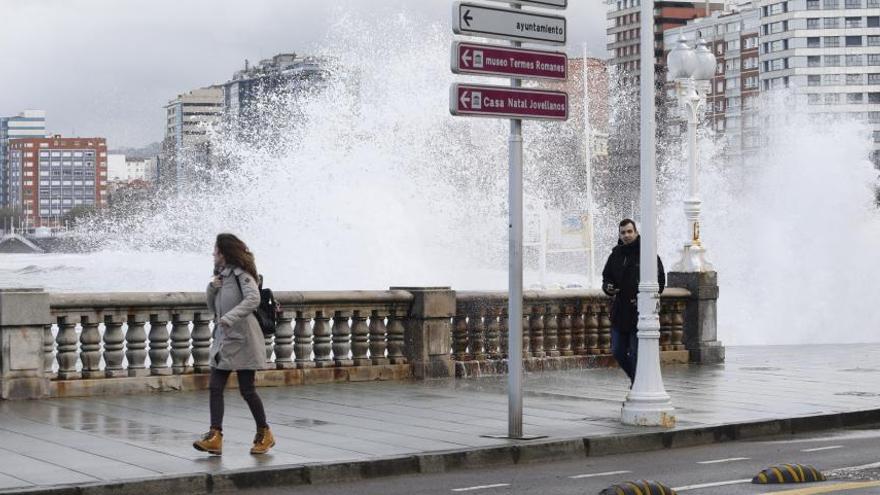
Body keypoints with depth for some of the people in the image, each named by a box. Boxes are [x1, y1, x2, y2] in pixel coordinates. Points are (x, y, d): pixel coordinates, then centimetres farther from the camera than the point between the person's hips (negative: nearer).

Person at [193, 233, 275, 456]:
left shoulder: (241, 274, -11)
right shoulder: (221, 276, 15)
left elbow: (253, 299, -27)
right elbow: (213, 308, 18)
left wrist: (230, 317, -37)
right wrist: (212, 289, -2)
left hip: (242, 340, -8)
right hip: (223, 340, 8)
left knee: (247, 390, -2)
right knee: (215, 387, -3)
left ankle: (264, 434, 15)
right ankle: (215, 437, -6)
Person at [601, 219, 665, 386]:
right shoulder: (616, 255, 10)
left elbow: (660, 281, -5)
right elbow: (606, 276, 19)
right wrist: (607, 287, -5)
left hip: (639, 314, -6)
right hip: (619, 312, 6)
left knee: (636, 354, -4)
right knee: (618, 352, 9)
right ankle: (637, 380, 29)